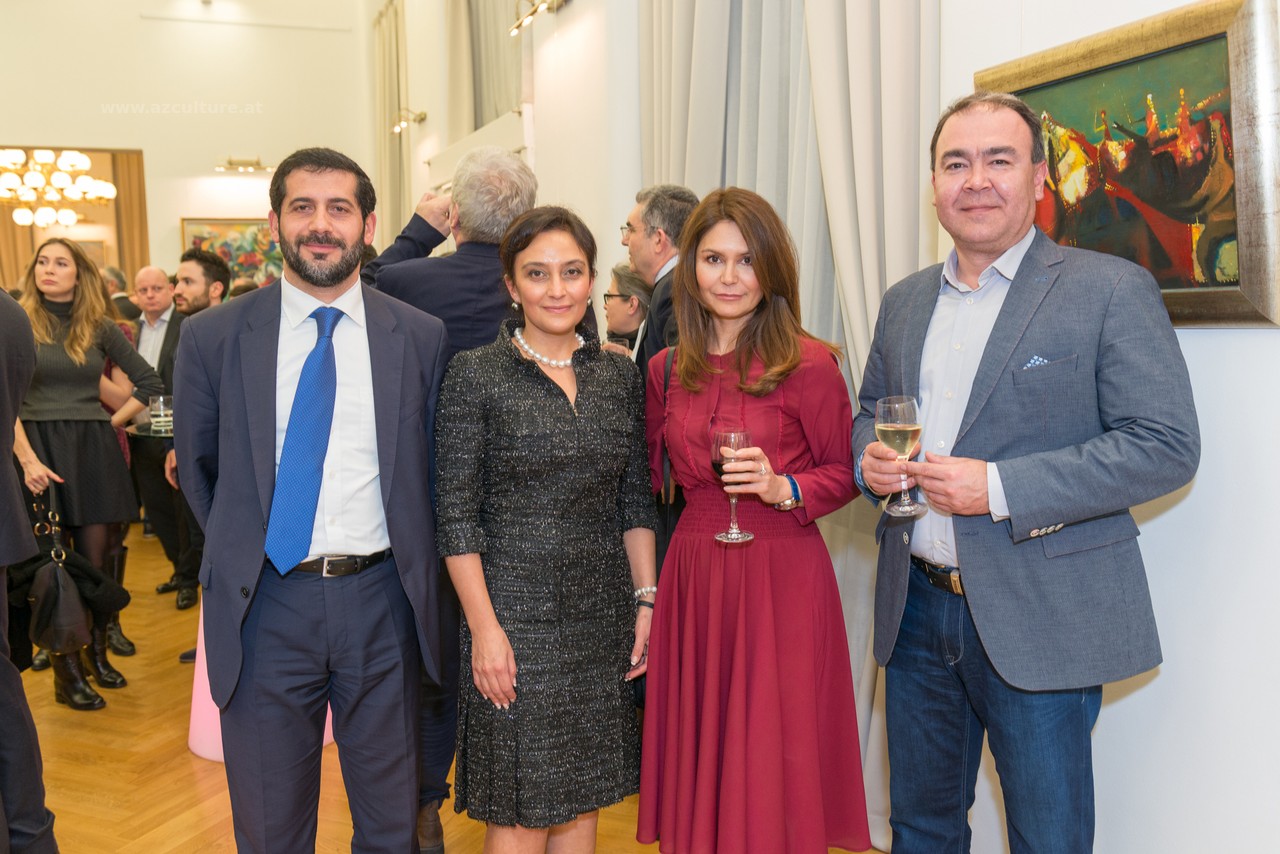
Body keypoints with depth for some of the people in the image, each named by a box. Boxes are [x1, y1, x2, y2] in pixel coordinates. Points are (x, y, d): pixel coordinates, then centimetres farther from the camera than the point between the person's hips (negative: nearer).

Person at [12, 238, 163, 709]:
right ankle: (66, 673, 9)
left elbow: (149, 381, 15)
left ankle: (98, 653, 22)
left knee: (99, 559, 5)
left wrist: (113, 422, 5)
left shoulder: (100, 327, 7)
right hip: (40, 450, -2)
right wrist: (27, 458, -16)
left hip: (95, 451, 2)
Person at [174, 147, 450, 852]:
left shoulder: (420, 337, 0)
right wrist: (241, 556, 11)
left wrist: (409, 569, 7)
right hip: (265, 607, 0)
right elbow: (196, 468, 10)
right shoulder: (212, 337, -1)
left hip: (382, 604, 1)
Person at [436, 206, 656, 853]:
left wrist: (646, 599, 5)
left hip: (602, 616, 4)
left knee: (582, 797, 15)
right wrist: (484, 627, -13)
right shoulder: (475, 374, -7)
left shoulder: (619, 374, 6)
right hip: (516, 611, -4)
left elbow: (635, 500, 10)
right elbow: (456, 514, -8)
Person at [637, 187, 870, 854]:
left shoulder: (808, 363, -7)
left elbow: (844, 472, -1)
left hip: (781, 576, -4)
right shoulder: (666, 369, 6)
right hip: (690, 573, 4)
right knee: (696, 745, 15)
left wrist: (783, 489, -16)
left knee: (770, 756, 6)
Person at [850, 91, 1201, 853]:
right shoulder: (904, 301, 10)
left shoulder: (1110, 290, -8)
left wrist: (1000, 489, -21)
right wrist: (871, 456, -4)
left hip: (1040, 619, -5)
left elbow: (1167, 445, -13)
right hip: (916, 610, 5)